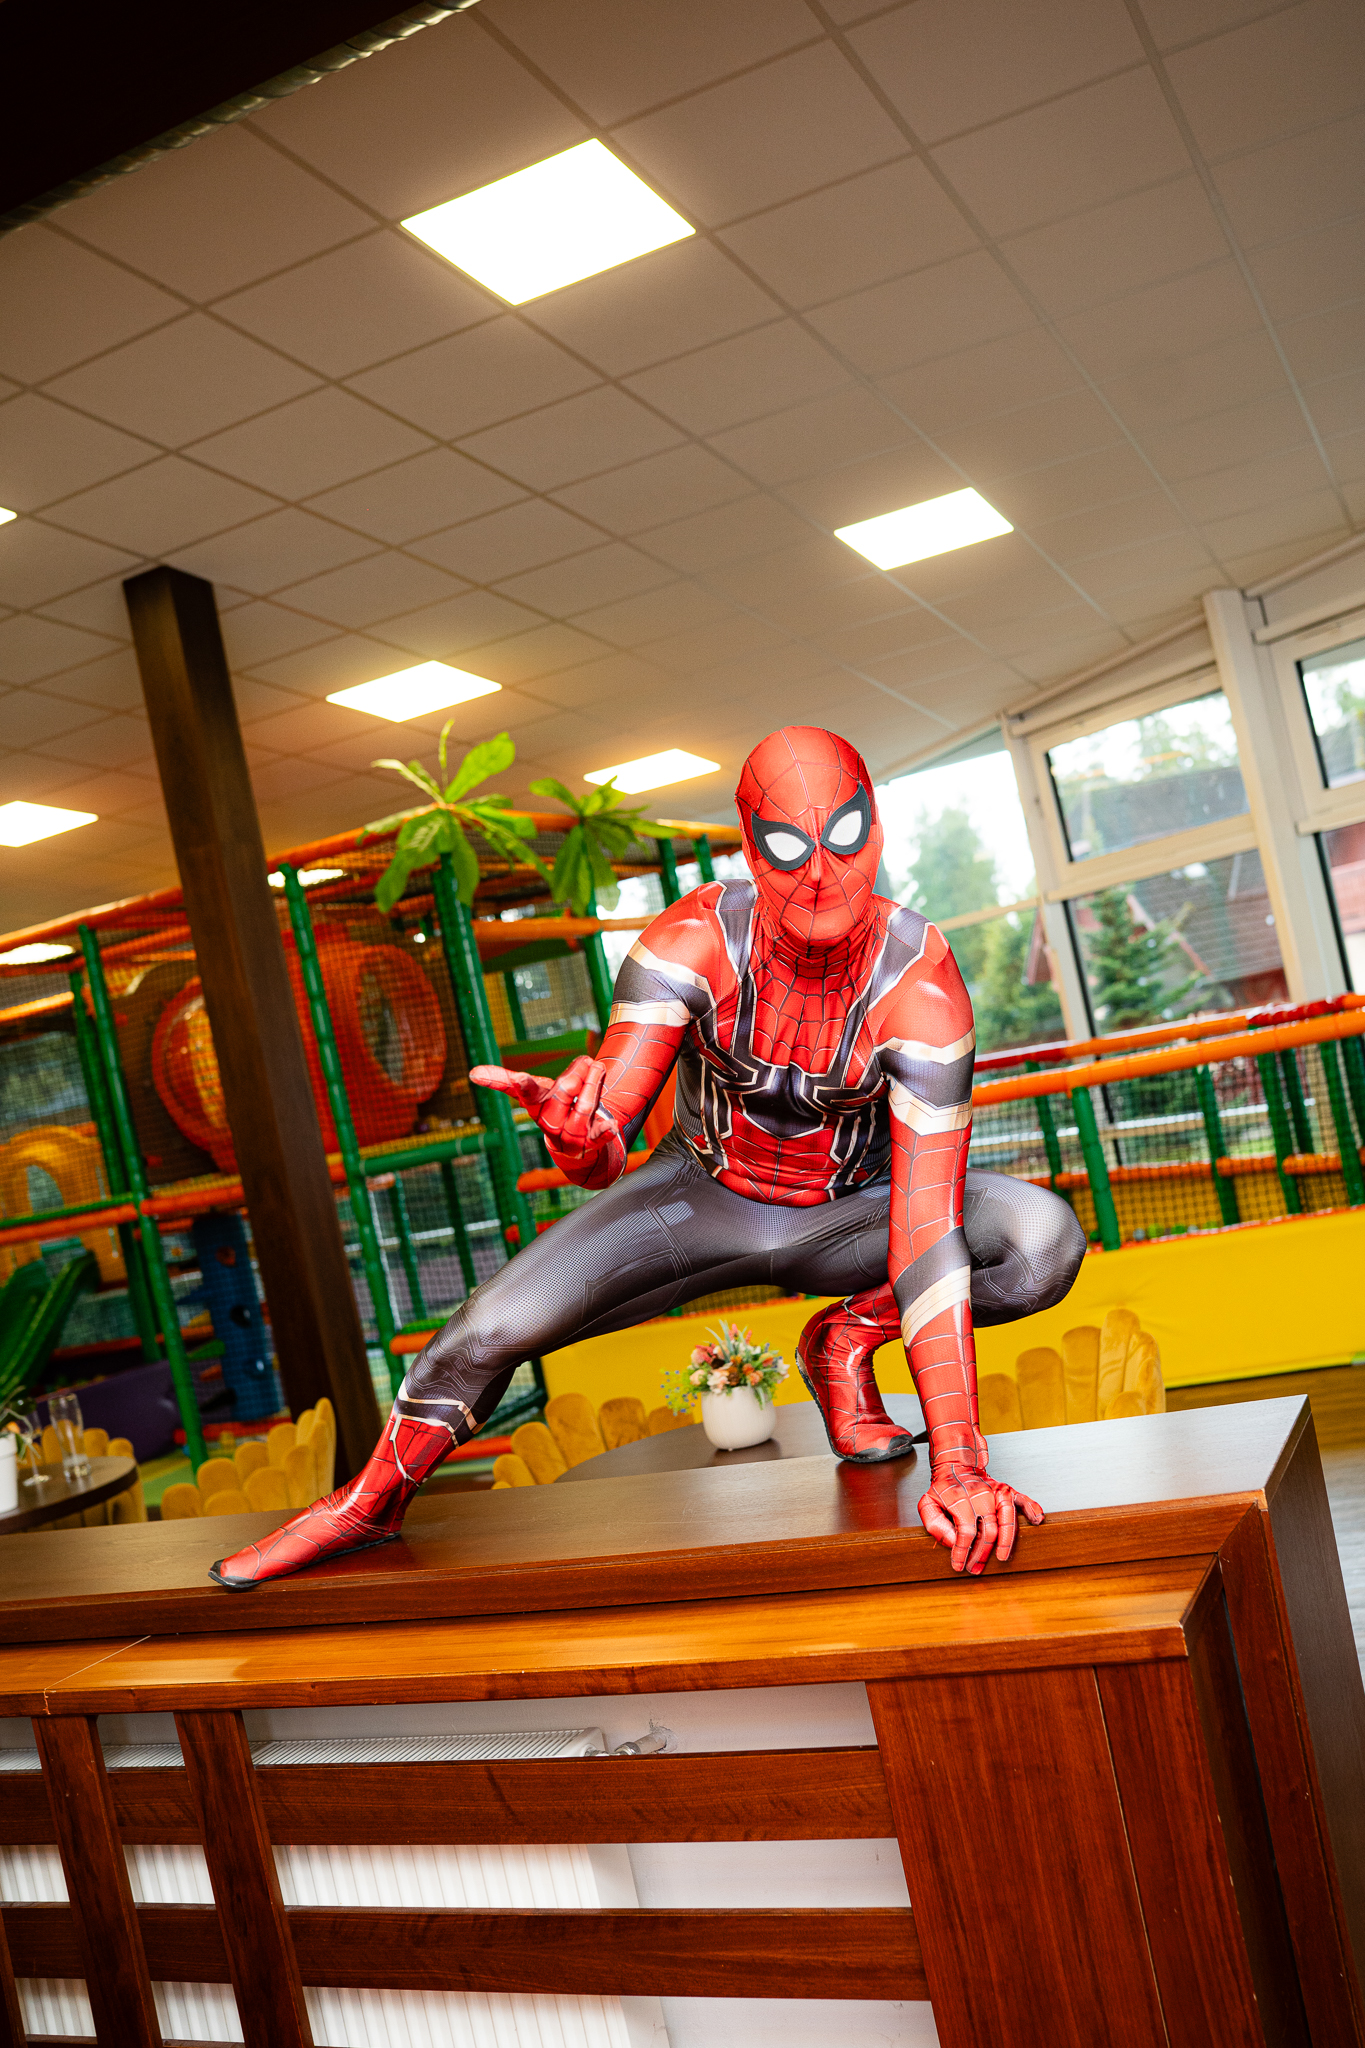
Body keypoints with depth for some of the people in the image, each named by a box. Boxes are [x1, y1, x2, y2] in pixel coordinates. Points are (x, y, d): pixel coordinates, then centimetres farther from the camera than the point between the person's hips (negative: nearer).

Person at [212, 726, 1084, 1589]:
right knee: (495, 1326, -16)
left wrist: (958, 1464, -39)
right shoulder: (693, 942, -28)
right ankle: (372, 1503, 15)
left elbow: (928, 1227, -34)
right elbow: (604, 1154, -30)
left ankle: (851, 1334, -1)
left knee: (1048, 1242, -27)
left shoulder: (922, 983, -31)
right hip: (706, 1196, 0)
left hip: (846, 1218, 0)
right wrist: (577, 1138, -58)